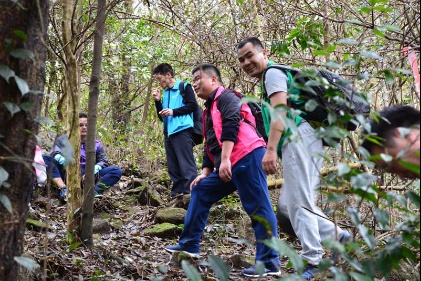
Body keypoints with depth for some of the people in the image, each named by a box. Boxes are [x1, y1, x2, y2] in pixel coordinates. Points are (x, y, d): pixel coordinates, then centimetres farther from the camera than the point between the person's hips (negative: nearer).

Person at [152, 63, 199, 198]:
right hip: (169, 132, 8)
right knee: (173, 167, 6)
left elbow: (193, 105, -8)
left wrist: (173, 112, -13)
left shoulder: (184, 87, 3)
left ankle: (191, 193, -14)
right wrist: (158, 101, 9)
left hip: (182, 130, -8)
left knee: (186, 165, -12)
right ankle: (177, 194, 9)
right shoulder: (165, 93, 22)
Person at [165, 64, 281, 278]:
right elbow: (210, 144, 28)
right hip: (228, 166, 11)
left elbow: (231, 125, -17)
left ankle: (270, 263, -10)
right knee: (201, 190, 17)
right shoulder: (209, 109, 27)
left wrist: (225, 159, -23)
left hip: (246, 158, -11)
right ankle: (189, 244, 24)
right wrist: (205, 172, 20)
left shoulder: (226, 97, -1)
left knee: (258, 208, -11)